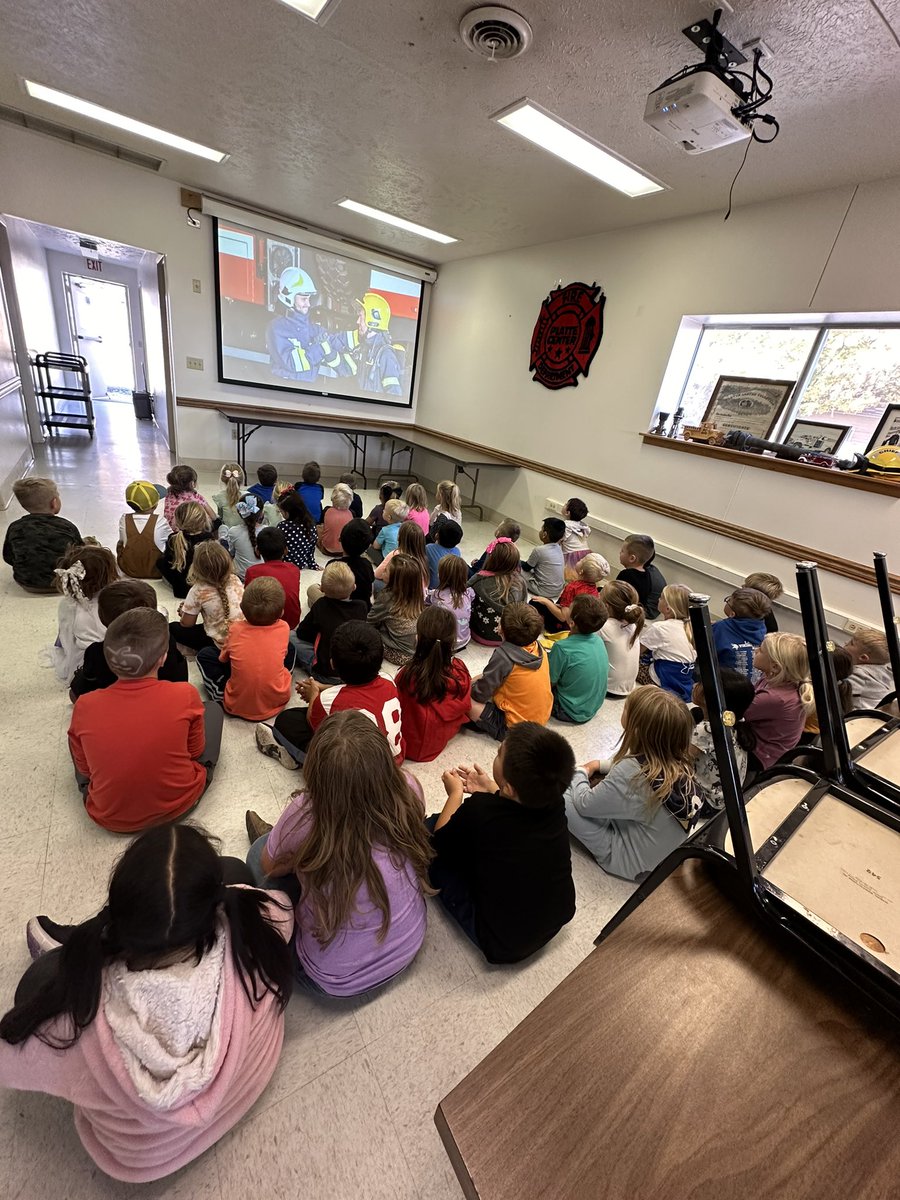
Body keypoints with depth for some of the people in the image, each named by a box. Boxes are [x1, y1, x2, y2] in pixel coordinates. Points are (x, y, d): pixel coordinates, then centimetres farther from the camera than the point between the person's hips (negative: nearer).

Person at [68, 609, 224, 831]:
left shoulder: (85, 706, -18)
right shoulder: (185, 695, -24)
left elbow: (84, 769, -2)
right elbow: (196, 752, -6)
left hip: (109, 817, 2)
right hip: (179, 805, -1)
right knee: (212, 709, 15)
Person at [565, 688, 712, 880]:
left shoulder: (632, 774, -36)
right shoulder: (679, 759, -15)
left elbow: (583, 804, -20)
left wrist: (580, 773, -1)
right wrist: (601, 766, 2)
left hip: (627, 859, -7)